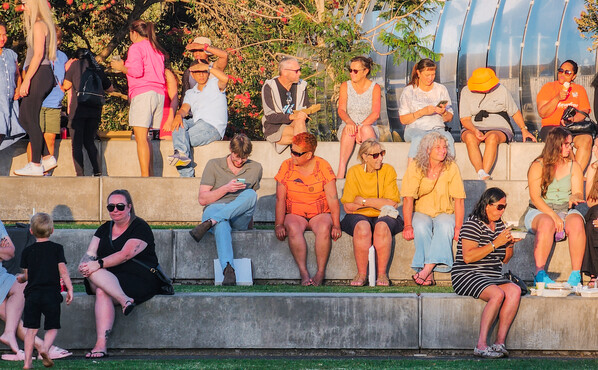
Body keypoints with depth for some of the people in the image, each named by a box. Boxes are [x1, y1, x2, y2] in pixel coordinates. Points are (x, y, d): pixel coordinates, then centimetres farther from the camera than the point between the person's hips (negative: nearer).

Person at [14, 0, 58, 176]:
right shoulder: (46, 25, 19)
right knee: (24, 118, 11)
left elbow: (38, 55, -17)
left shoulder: (38, 25, -9)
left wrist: (26, 80, -19)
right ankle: (47, 158, 10)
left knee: (31, 120, -7)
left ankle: (36, 165, -6)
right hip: (43, 75, 10)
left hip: (38, 75, -10)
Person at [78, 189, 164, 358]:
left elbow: (125, 255, -16)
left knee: (102, 291, -33)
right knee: (94, 274, -30)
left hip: (140, 280, -6)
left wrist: (98, 264, -25)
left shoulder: (140, 227, -2)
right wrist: (85, 264, -14)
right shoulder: (104, 229, 20)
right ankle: (125, 300, -46)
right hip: (108, 278, 6)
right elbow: (90, 254, 11)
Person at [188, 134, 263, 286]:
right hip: (214, 209, -2)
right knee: (221, 224, -42)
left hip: (240, 219, 2)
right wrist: (226, 189, -9)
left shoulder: (255, 168, 18)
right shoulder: (214, 165, 10)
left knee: (250, 194, -33)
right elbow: (202, 199, 4)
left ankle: (209, 223, -43)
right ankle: (228, 269, -60)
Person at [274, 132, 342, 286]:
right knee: (293, 229, -34)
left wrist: (336, 225, -16)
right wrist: (279, 224, -13)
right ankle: (303, 273, -35)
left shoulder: (323, 166, -4)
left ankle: (320, 273, -30)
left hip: (320, 214, -1)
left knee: (324, 229, -35)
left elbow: (332, 198, -7)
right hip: (294, 214, 1)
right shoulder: (286, 166, -1)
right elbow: (280, 199, -2)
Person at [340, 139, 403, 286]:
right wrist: (378, 204, -8)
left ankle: (382, 274, -27)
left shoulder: (388, 170, 2)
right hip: (359, 216, 0)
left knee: (382, 226, -35)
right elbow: (348, 206, -4)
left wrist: (364, 201, -10)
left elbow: (392, 203, -7)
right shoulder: (354, 172, 1)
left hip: (384, 216, 0)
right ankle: (361, 274, -28)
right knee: (362, 227, -35)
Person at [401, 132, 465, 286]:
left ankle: (427, 269, -42)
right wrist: (408, 225, -24)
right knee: (421, 227, -34)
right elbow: (408, 198, -12)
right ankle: (429, 275, -38)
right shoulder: (415, 167, -8)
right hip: (421, 212, 0)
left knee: (445, 227, -33)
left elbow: (459, 199, -7)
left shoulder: (451, 167, -6)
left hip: (445, 213, 0)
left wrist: (458, 228, -18)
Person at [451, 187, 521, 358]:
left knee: (515, 291, -21)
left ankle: (500, 342, -26)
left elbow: (504, 260, 22)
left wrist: (510, 245, 1)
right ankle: (481, 345, -32)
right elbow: (468, 257, -20)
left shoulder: (500, 225, 16)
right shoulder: (473, 224, -8)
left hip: (493, 277, 7)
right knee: (498, 294, -32)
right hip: (467, 276, -7)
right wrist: (495, 243, -19)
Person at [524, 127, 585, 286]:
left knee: (576, 222, -32)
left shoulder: (574, 166, 12)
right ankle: (540, 273, -41)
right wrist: (552, 215, -20)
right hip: (539, 211, -3)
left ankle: (576, 274, -35)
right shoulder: (538, 166, 1)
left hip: (567, 211, 3)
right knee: (547, 224, -38)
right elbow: (535, 197, -7)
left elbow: (579, 193, 5)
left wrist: (574, 198, -21)